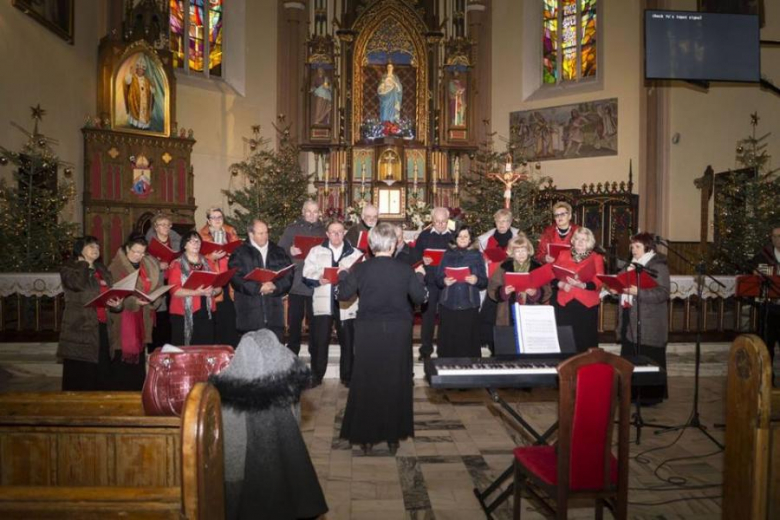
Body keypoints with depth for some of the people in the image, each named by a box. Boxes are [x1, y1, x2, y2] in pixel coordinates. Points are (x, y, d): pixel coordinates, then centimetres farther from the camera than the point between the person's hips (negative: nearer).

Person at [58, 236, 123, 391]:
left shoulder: (102, 271, 20)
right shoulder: (69, 268, 2)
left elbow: (110, 295, 23)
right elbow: (78, 284, -20)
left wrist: (117, 304, 0)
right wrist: (83, 263, -4)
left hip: (101, 327, 6)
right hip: (80, 327, -6)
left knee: (102, 374, 6)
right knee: (80, 376, -5)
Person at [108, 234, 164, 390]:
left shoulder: (149, 266, 10)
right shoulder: (116, 267, -5)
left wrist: (153, 299, -14)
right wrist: (134, 301, -24)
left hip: (142, 319, 4)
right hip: (123, 319, -4)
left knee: (139, 357, 8)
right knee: (123, 355, -3)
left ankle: (138, 391, 17)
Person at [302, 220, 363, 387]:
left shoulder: (355, 253, 10)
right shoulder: (316, 251, 10)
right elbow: (307, 274, 1)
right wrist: (318, 280, -17)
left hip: (347, 303, 0)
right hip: (323, 302, 0)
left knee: (348, 341, 6)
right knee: (319, 341, 2)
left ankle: (347, 376, 19)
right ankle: (316, 376, 15)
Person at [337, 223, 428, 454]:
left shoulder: (361, 269, -8)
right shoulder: (405, 269, -7)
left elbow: (343, 295, -2)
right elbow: (419, 298, -2)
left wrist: (343, 275, 17)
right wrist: (419, 277, 16)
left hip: (368, 332, 0)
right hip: (398, 332, 0)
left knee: (366, 383, 11)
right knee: (396, 383, 12)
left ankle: (366, 436, 18)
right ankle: (393, 436, 20)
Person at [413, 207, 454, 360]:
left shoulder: (454, 236, 7)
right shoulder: (424, 235, 6)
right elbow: (415, 255, 4)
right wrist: (423, 260, -16)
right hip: (429, 282, 0)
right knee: (428, 315, 4)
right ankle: (425, 349, 14)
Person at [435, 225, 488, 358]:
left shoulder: (477, 255, 7)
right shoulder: (448, 254, 9)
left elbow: (485, 282, 4)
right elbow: (438, 279, 7)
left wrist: (476, 280, -17)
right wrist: (444, 281, -15)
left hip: (469, 305, -1)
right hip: (448, 304, 1)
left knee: (468, 341, -3)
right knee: (448, 341, 0)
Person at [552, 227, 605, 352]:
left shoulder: (596, 258, 5)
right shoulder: (563, 255, 12)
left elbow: (598, 283, -6)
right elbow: (553, 276, 6)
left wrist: (581, 285, -23)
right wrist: (561, 284, -14)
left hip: (587, 304, -1)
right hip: (564, 303, 1)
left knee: (585, 339, -1)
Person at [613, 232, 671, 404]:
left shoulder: (658, 266, -9)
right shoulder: (632, 264, 17)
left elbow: (663, 293, -19)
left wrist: (638, 292, -28)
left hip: (649, 324, -8)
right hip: (630, 320, 8)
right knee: (630, 358, 11)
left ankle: (652, 395, 10)